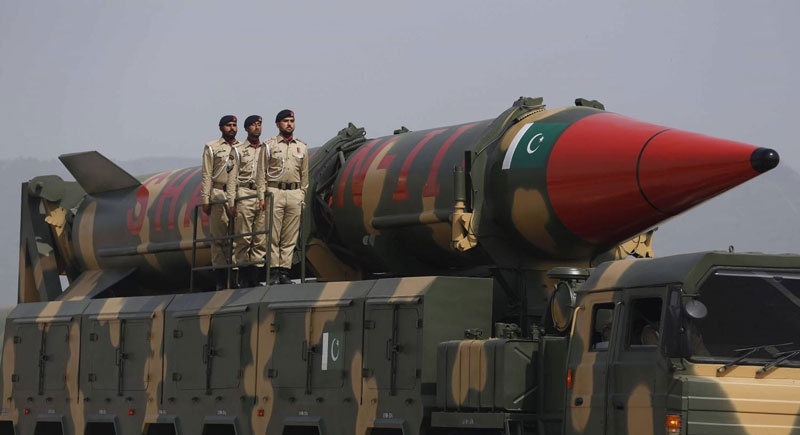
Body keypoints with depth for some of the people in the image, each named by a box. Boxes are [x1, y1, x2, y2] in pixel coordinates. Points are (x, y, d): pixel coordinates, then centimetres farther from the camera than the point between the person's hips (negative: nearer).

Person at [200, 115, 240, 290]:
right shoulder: (212, 148, 9)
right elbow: (206, 175, 3)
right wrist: (205, 199, -5)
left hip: (239, 197, 3)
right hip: (218, 196, -3)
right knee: (219, 237, -4)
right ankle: (221, 279, -4)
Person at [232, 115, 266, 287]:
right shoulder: (238, 150, 10)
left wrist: (265, 197, 3)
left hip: (263, 196, 3)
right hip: (245, 195, -3)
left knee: (261, 239, -2)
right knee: (243, 238, -7)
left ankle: (254, 276, 0)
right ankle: (242, 277, -6)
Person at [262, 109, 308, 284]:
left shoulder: (301, 147, 15)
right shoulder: (269, 145, 6)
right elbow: (262, 172, 3)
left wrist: (303, 196, 11)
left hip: (295, 193, 3)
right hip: (275, 191, -3)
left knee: (290, 237, 1)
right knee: (273, 235, -6)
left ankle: (284, 271, 2)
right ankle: (274, 272, -6)